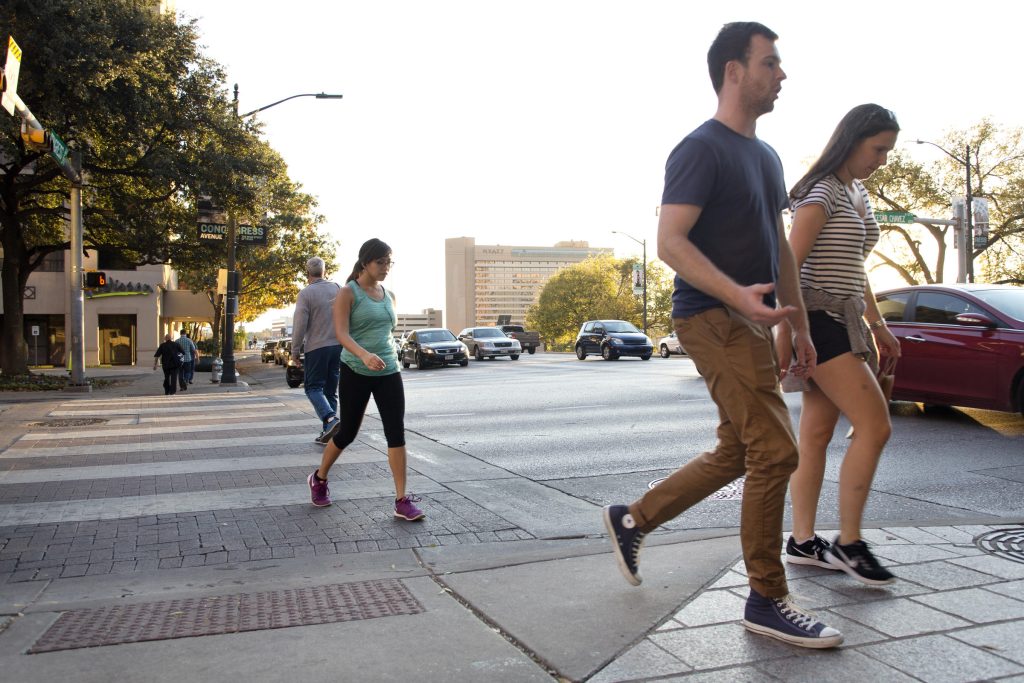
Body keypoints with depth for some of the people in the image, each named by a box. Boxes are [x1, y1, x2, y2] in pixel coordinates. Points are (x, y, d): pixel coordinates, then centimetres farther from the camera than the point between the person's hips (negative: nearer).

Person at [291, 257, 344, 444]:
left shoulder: (306, 293, -8)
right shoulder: (338, 289, 6)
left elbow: (300, 325, -10)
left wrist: (295, 351, -2)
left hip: (316, 347, -5)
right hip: (338, 346, 5)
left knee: (313, 388, 3)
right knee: (331, 390, 12)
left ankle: (330, 419, -20)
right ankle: (327, 432, 12)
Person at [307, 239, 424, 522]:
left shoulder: (388, 295, 11)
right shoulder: (348, 293, -7)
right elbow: (341, 333, -18)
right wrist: (364, 355, -35)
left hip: (388, 372, 5)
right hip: (356, 372, -4)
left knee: (396, 432, -7)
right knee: (347, 433, 7)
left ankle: (402, 501, -5)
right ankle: (319, 479, 34)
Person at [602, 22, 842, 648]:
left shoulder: (767, 156, 19)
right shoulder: (702, 149, -9)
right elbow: (670, 242, -19)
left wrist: (801, 326, 19)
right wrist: (739, 295, -31)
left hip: (751, 323, 10)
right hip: (714, 319, -9)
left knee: (737, 454, 13)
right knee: (775, 452, -10)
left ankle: (632, 520, 28)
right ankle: (767, 601, 3)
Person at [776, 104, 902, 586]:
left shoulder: (858, 194, 18)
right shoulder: (822, 192, -10)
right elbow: (791, 266, -17)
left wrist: (878, 324, 23)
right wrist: (784, 337, -21)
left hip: (844, 324, 9)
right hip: (820, 322, -9)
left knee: (817, 434, 8)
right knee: (874, 425, -12)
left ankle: (802, 542, 13)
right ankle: (848, 543, -2)